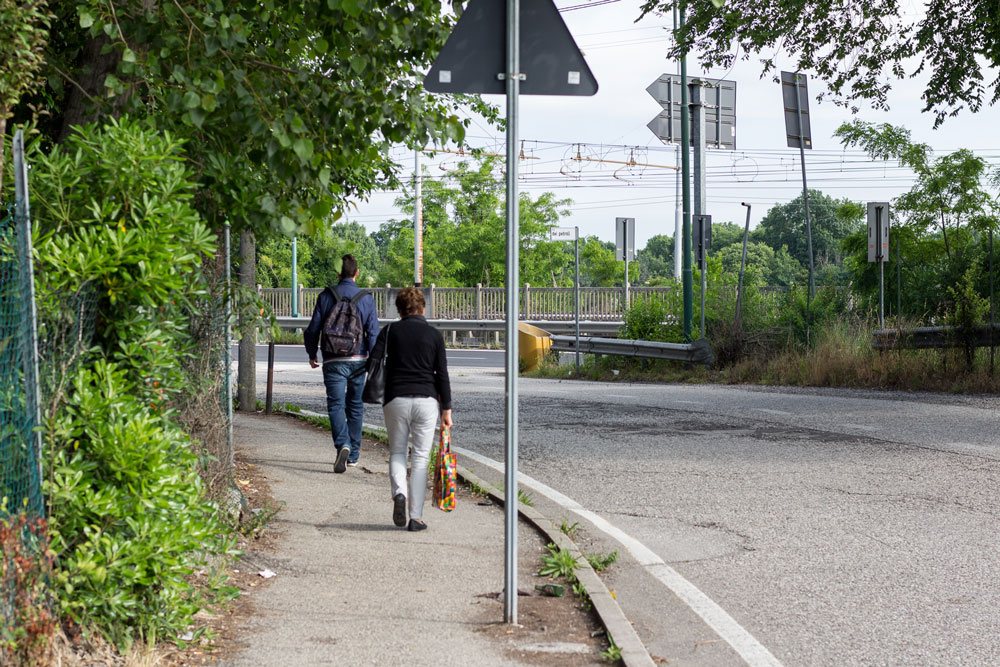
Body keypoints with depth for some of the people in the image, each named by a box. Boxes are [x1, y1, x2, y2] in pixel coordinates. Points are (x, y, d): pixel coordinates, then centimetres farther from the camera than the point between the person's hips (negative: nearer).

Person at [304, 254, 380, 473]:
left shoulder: (326, 296, -1)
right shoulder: (366, 299, -1)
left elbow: (313, 329, 2)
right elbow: (373, 332, -4)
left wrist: (312, 354, 17)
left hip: (333, 362, -2)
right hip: (358, 361, 2)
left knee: (336, 405, -4)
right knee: (355, 406, 14)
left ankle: (343, 445, -28)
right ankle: (353, 454, 20)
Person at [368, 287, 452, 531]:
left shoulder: (390, 331, 3)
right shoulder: (434, 335, 4)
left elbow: (374, 362, -4)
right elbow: (442, 374, 2)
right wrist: (446, 408, 5)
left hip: (396, 399, 0)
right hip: (426, 400, 0)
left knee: (397, 451, 16)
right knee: (420, 457, 5)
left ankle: (399, 491, -13)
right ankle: (416, 517, 1)